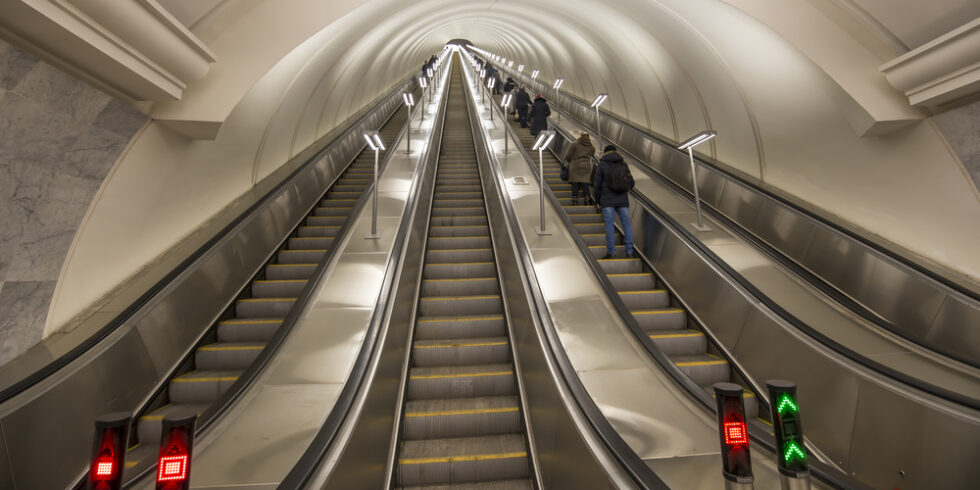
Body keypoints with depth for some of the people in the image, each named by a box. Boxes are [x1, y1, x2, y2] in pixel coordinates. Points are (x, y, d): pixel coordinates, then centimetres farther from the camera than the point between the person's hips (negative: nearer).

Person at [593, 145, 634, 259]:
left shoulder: (602, 165, 0)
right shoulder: (623, 164, 11)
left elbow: (597, 184, -2)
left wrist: (597, 201, 5)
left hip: (607, 200, -3)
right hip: (623, 200, 3)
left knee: (609, 224, -1)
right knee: (626, 223, 5)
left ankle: (611, 251, -2)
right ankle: (629, 251, 4)